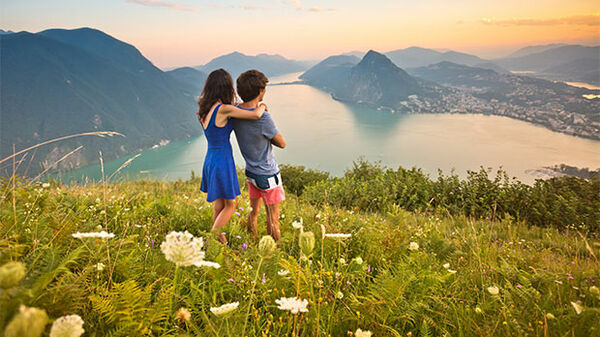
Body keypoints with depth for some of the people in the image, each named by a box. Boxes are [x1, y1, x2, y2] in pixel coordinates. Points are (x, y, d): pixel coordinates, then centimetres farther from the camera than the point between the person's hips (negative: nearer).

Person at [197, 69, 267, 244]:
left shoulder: (205, 108, 2)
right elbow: (256, 115, -26)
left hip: (210, 160, 8)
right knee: (230, 204, 9)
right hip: (223, 163, -8)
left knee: (219, 204, 21)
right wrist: (262, 106, -4)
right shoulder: (224, 109, -21)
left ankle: (220, 238, 33)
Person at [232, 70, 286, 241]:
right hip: (268, 175, -7)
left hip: (251, 171, 7)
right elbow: (282, 144, -13)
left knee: (253, 211, 21)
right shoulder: (263, 118, -28)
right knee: (273, 217, 7)